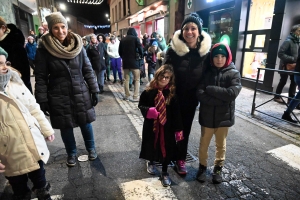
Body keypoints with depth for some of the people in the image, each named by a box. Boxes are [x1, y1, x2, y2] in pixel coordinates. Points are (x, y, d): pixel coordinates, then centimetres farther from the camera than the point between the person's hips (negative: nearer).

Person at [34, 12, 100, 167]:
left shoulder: (78, 46, -1)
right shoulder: (43, 50, -7)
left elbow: (88, 70, 2)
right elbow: (41, 77, -5)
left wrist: (94, 90, 0)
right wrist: (42, 101, -7)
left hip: (81, 94, 1)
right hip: (59, 97, -1)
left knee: (86, 123, 13)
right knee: (66, 127, 13)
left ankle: (91, 148, 37)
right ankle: (71, 153, 36)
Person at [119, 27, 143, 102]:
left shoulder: (122, 40, 9)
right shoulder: (135, 38, -2)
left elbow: (120, 51, 11)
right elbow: (140, 48, -9)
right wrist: (140, 56, 7)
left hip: (125, 62, 4)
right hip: (134, 61, -4)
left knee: (126, 79, 11)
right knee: (137, 79, 0)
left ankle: (127, 96, 13)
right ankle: (136, 97, -5)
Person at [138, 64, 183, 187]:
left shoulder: (172, 93, -9)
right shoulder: (149, 91, -8)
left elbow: (176, 113, -7)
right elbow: (141, 105, 1)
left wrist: (178, 129, -7)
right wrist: (148, 111, -21)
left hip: (167, 126, -1)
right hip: (151, 124, 1)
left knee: (166, 148, 9)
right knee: (151, 144, 19)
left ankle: (165, 173, 30)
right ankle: (151, 162, 51)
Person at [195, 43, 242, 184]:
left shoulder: (233, 73, -5)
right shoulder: (207, 72, -3)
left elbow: (232, 93, -20)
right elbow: (199, 93, -14)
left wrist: (210, 89, -18)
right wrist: (220, 99, -22)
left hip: (224, 116, 0)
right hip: (207, 116, 1)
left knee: (221, 145, 17)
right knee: (204, 144, 14)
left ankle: (218, 168, 38)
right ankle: (202, 167, 35)